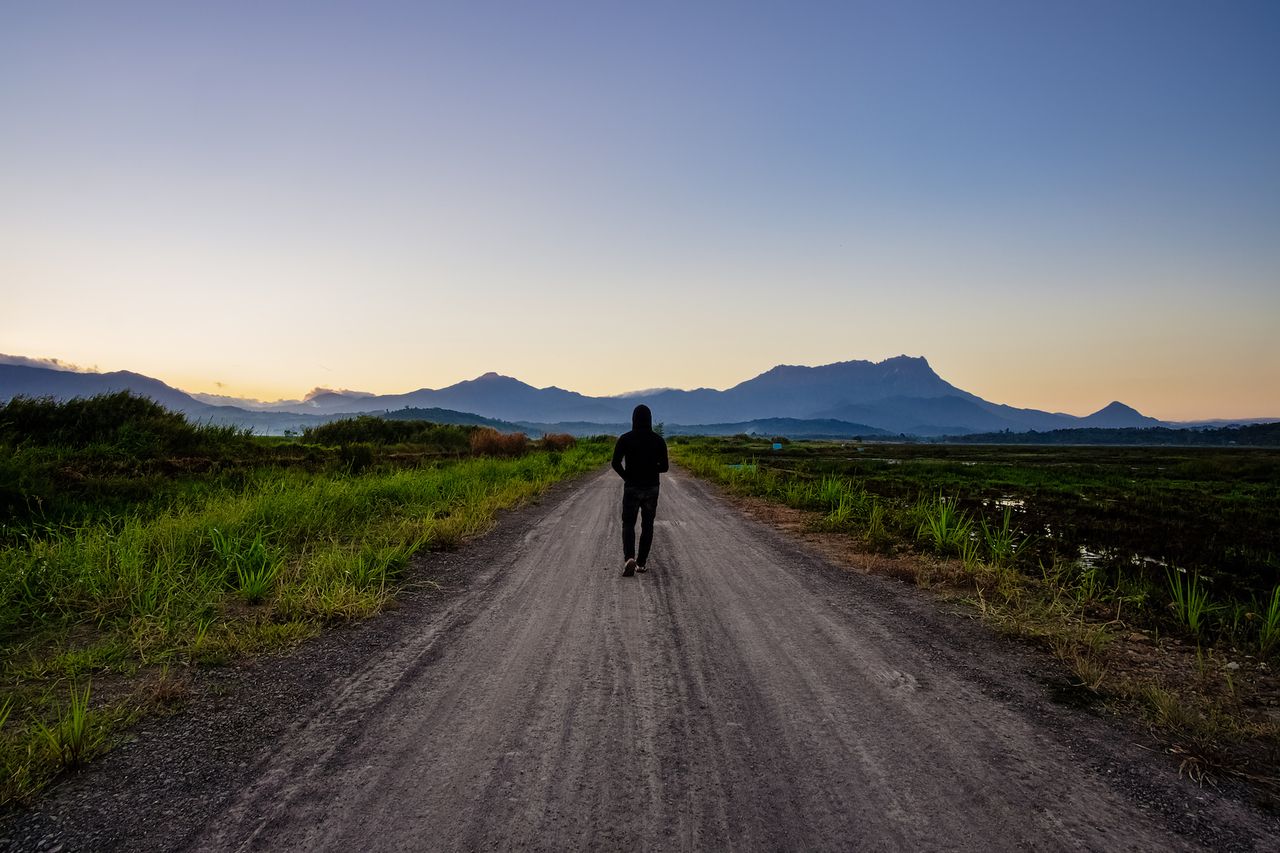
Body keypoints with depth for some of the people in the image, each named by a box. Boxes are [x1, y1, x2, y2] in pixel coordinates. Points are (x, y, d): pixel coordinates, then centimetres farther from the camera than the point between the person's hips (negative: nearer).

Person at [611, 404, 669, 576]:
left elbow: (616, 463, -13)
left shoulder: (625, 439, -8)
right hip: (652, 488, 2)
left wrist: (626, 477, 5)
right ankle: (641, 562, 17)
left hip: (632, 488, -2)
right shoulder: (658, 440, -3)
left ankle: (629, 558, -15)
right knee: (647, 525, 16)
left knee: (628, 525, 8)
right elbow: (664, 466, -2)